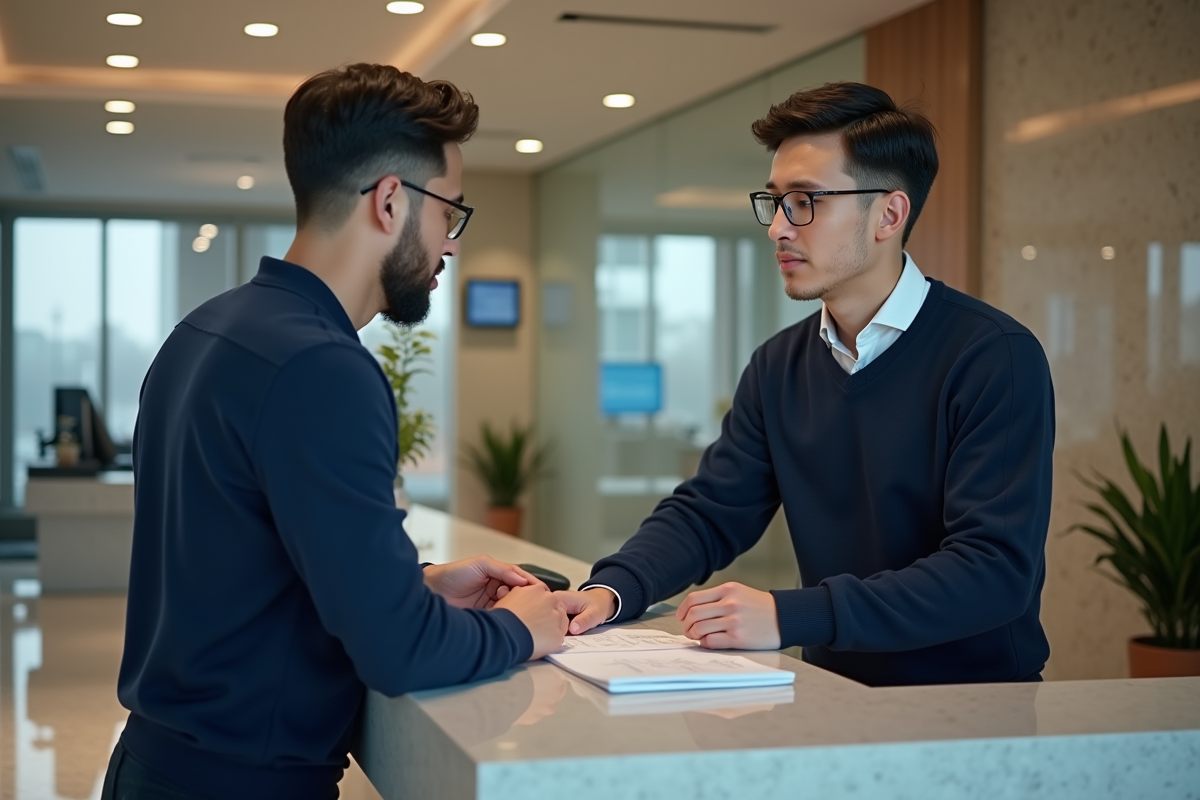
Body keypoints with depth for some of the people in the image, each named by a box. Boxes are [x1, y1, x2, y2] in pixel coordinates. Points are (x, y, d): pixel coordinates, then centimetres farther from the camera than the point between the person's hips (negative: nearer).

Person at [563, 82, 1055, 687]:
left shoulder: (996, 356, -13)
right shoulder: (779, 367, 9)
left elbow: (995, 569, -21)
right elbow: (707, 512, 11)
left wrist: (788, 615, -29)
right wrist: (612, 589, -11)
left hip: (976, 703, -5)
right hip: (837, 693, 5)